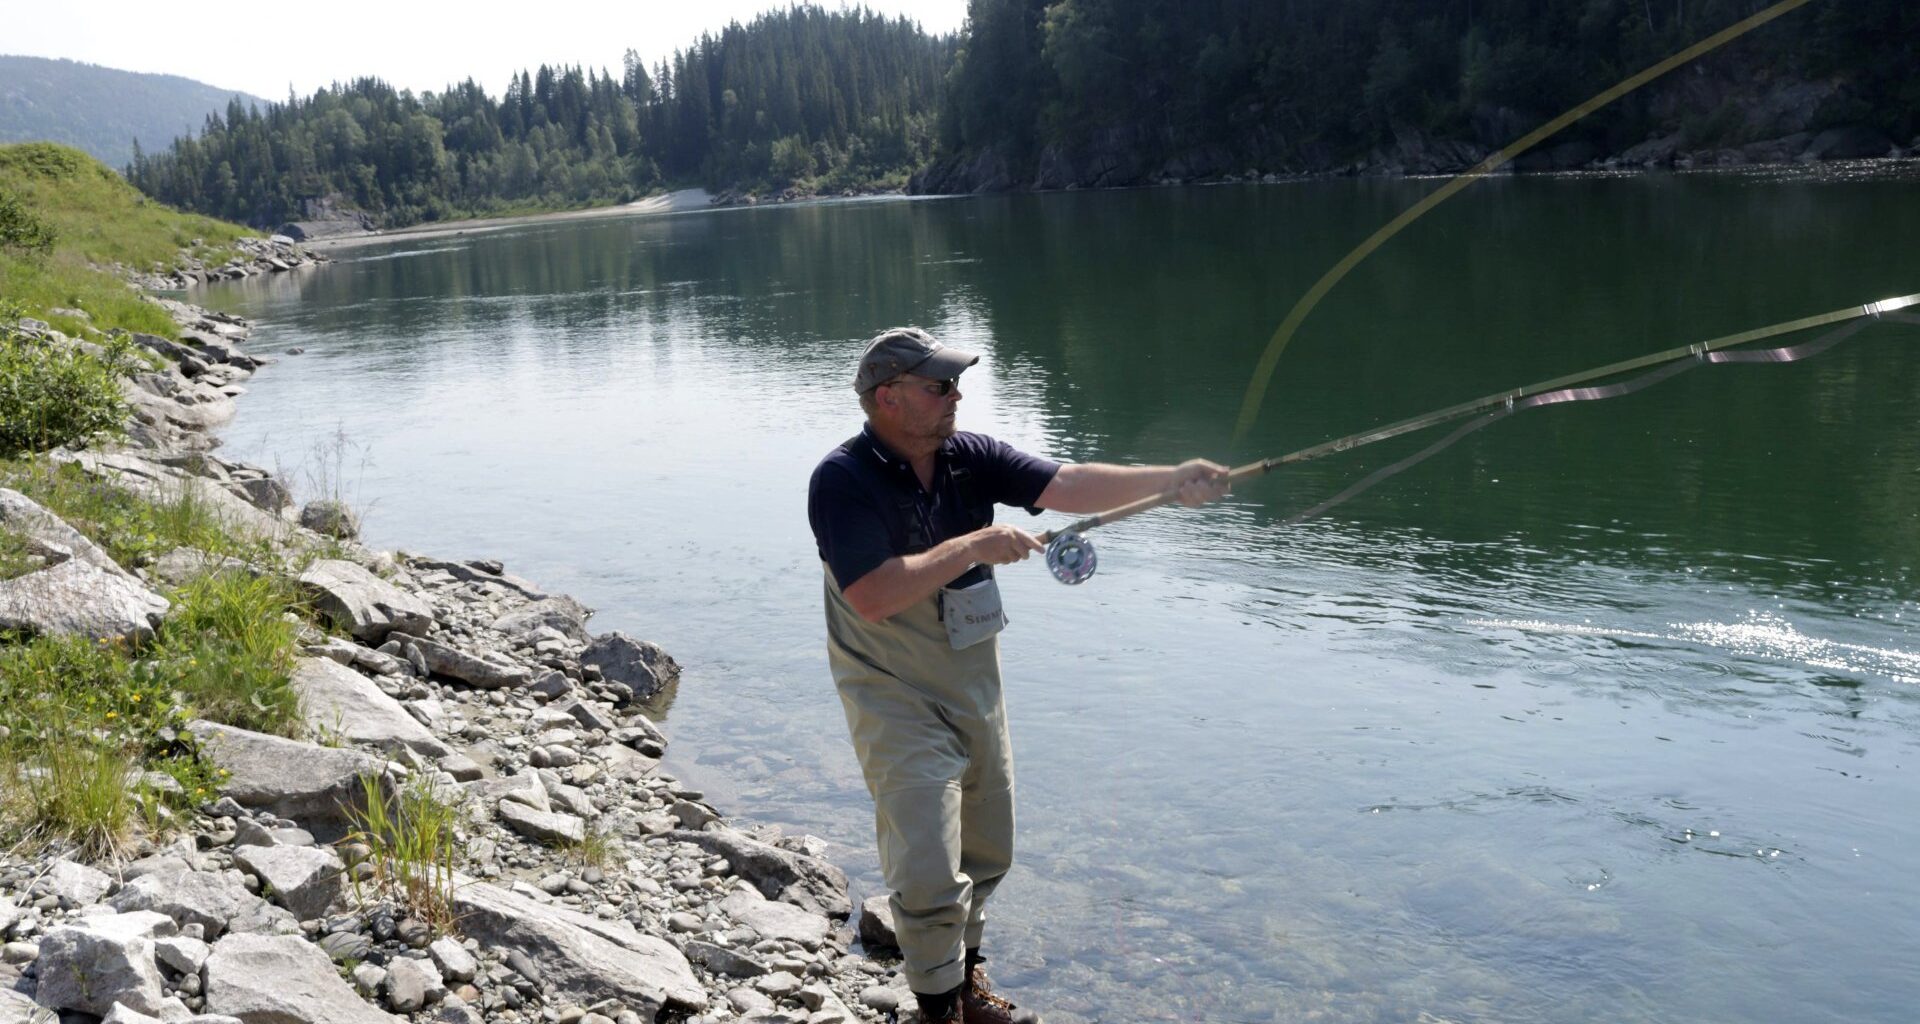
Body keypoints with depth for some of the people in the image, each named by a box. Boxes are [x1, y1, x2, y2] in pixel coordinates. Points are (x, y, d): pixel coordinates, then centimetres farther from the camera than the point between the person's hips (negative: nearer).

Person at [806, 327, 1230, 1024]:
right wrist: (974, 546, -27)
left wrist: (1171, 481, -22)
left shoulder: (968, 457, -2)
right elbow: (871, 596, -30)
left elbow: (1068, 487, -10)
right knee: (930, 876, -7)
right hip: (899, 704, -7)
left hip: (977, 689, 7)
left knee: (986, 855, 20)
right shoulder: (843, 481, -20)